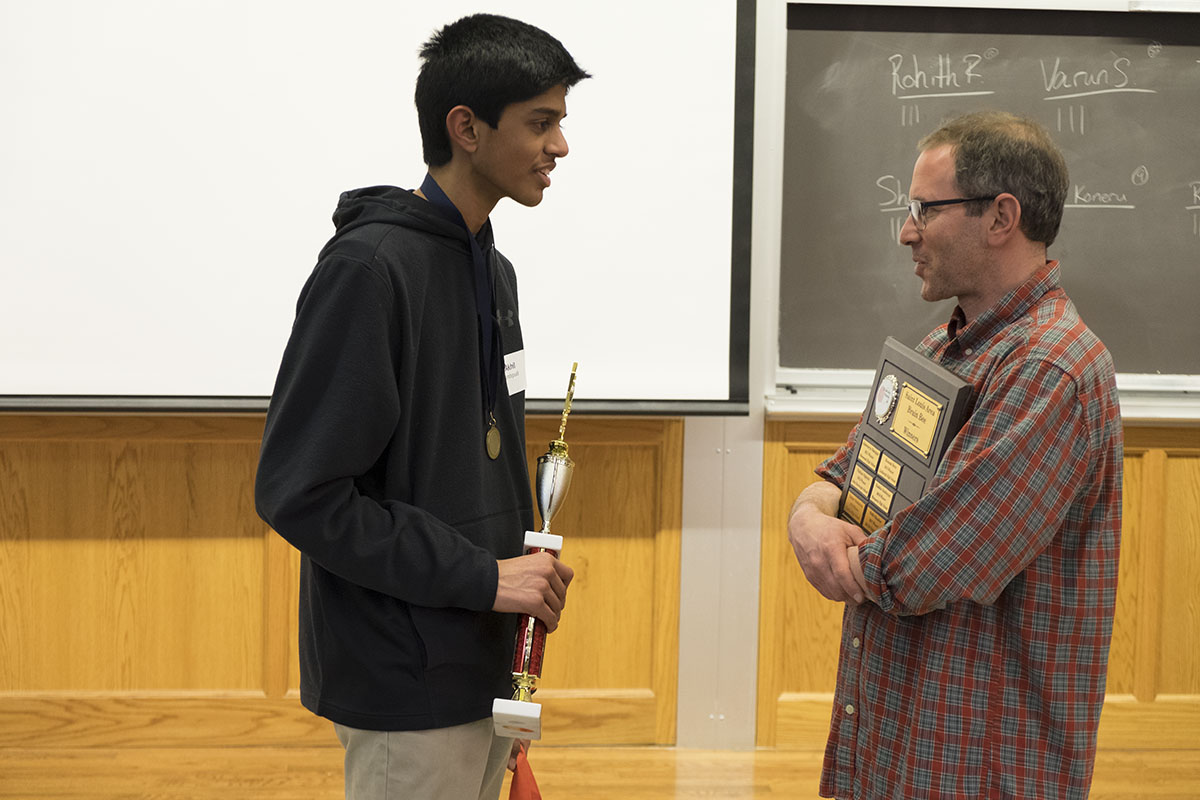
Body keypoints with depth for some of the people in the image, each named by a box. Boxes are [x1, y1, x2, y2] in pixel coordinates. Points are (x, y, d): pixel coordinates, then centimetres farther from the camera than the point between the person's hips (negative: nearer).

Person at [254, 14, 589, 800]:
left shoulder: (492, 267, 11)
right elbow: (299, 492, -21)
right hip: (407, 684, -8)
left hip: (483, 666, 8)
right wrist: (481, 575, -20)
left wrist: (524, 571, 6)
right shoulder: (371, 265, -17)